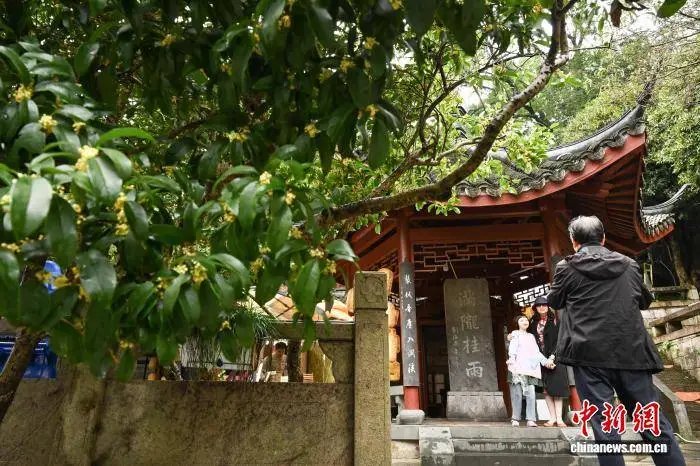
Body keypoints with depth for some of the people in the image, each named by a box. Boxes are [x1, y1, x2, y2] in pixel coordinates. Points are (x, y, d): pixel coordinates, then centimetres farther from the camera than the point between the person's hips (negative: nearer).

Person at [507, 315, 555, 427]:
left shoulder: (531, 336, 25)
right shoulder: (515, 334, 12)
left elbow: (536, 352, 21)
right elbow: (512, 348, -2)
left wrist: (546, 361, 8)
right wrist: (511, 360, -18)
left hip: (530, 368, 4)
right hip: (518, 368, -4)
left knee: (531, 393, -9)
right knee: (517, 393, -8)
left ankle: (531, 419, -8)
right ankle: (515, 419, -2)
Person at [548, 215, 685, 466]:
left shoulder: (567, 267, -1)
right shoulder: (628, 264, 10)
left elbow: (554, 301, 14)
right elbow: (645, 300, 24)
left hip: (590, 353, -3)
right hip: (631, 351, 4)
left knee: (603, 424, 0)